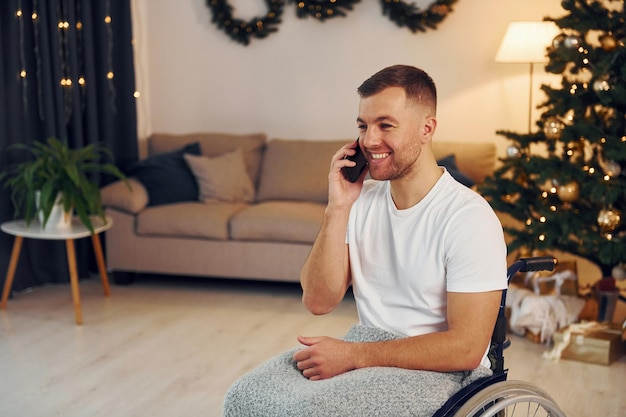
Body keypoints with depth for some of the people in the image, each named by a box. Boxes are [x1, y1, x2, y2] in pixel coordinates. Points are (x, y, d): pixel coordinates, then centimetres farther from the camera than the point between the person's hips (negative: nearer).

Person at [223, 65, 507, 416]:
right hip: (367, 344, 6)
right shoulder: (362, 198, 4)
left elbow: (465, 348, -18)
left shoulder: (468, 216, -16)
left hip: (438, 367, -6)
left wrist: (353, 355, -18)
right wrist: (338, 209, -12)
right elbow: (319, 301, -2)